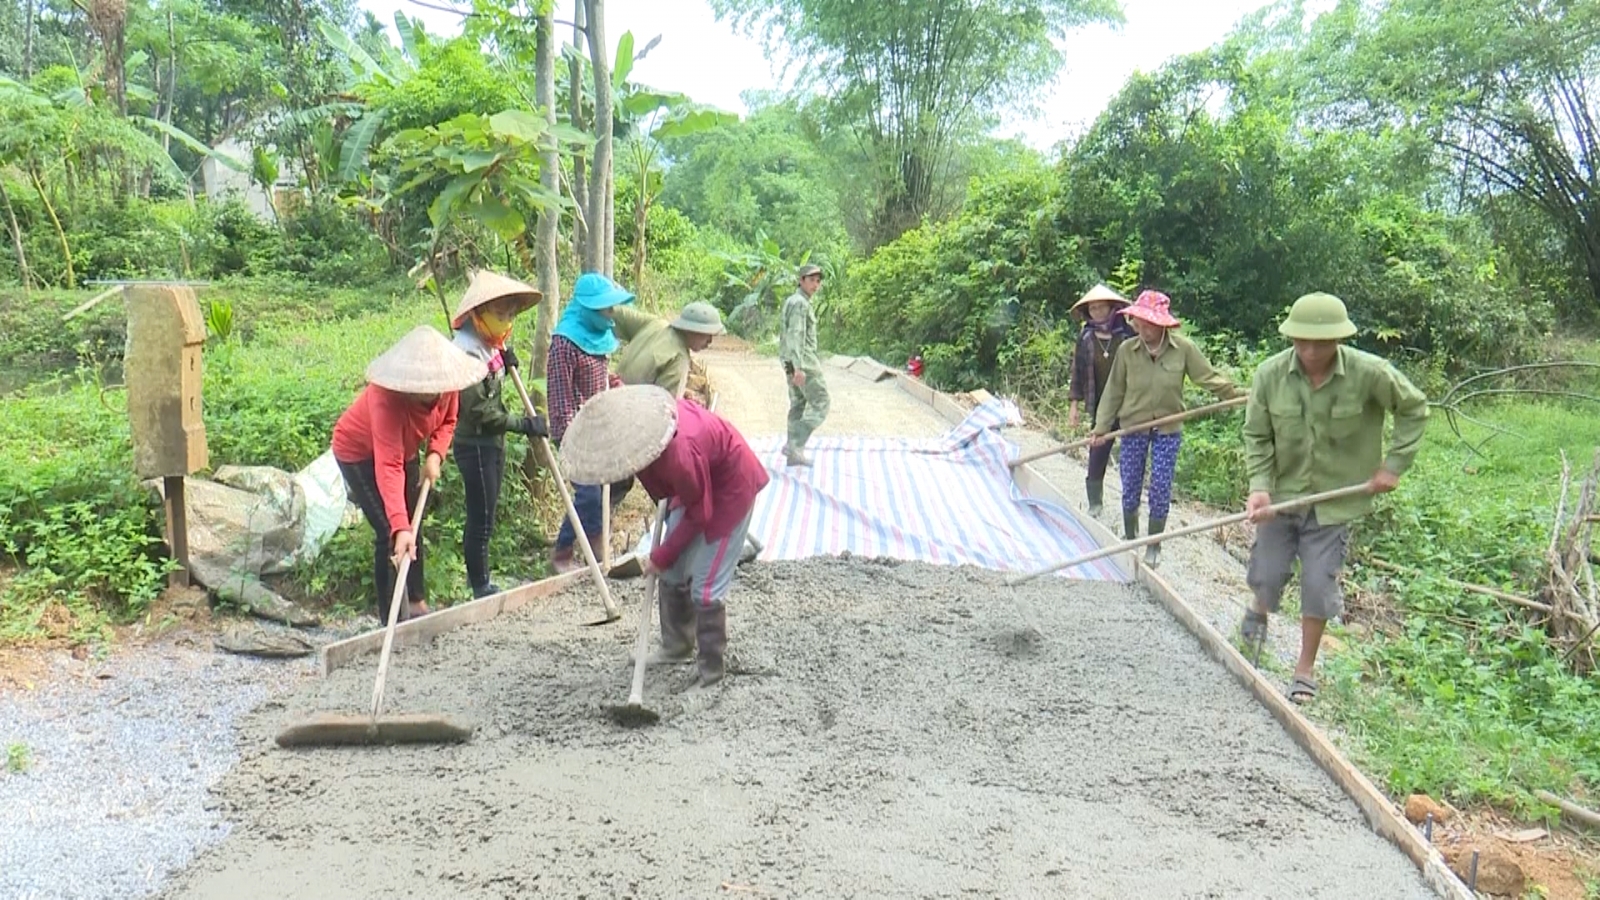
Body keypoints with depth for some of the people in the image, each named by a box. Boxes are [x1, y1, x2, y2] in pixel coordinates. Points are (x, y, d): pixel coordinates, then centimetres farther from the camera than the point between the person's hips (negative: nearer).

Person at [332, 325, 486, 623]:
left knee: (413, 528, 14)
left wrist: (435, 455, -22)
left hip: (404, 449, 7)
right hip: (359, 452, -7)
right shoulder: (386, 398, -43)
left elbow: (447, 422, -2)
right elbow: (388, 467, -49)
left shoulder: (445, 385, -25)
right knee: (390, 534, -14)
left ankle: (417, 604, 29)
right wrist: (399, 527, -57)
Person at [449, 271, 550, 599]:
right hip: (474, 445, -10)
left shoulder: (490, 342, 8)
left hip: (492, 441, 10)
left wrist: (507, 359, 5)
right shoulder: (466, 350, -21)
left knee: (484, 514, 18)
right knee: (481, 519, -1)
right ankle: (480, 587, 10)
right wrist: (523, 424, -19)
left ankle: (479, 580, 29)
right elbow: (478, 411, -23)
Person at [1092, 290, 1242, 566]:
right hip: (1133, 427, 1)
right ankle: (1129, 538, 31)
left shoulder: (1183, 348, -12)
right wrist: (1102, 427, -3)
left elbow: (1209, 377, -5)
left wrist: (1237, 393, -15)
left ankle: (1154, 545, 20)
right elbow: (1114, 391, -3)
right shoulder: (1127, 350, -10)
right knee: (1130, 485, 9)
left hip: (1168, 429, -1)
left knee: (1161, 487, 2)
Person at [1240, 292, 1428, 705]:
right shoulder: (1270, 374, -15)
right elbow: (1256, 436, -6)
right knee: (1267, 574, 11)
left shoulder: (1370, 373, -17)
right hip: (1281, 495, 1)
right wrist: (1259, 487, -18)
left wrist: (1394, 464, -5)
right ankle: (1259, 613, 49)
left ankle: (1306, 669, 23)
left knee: (1319, 586, 2)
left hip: (1334, 501, -1)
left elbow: (1414, 409, 0)